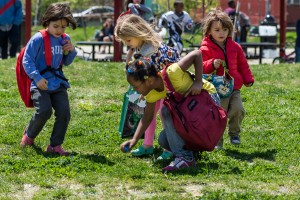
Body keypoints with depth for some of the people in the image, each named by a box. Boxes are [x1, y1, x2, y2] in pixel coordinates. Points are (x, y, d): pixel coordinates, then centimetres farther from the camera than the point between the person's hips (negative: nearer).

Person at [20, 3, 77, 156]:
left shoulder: (65, 40, 10)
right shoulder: (38, 39, -9)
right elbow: (27, 61, -9)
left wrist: (71, 51, 1)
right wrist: (37, 78, -20)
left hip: (58, 84, 6)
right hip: (41, 84, -6)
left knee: (64, 112, -9)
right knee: (44, 111, -22)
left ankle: (55, 145, 4)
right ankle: (29, 135, 9)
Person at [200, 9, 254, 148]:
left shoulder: (234, 47, 9)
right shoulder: (206, 49, -5)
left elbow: (243, 65, 18)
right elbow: (201, 67, -9)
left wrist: (248, 79, 13)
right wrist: (212, 64, -27)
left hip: (234, 87, 4)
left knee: (238, 109, -11)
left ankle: (234, 133, 12)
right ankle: (217, 142, 9)